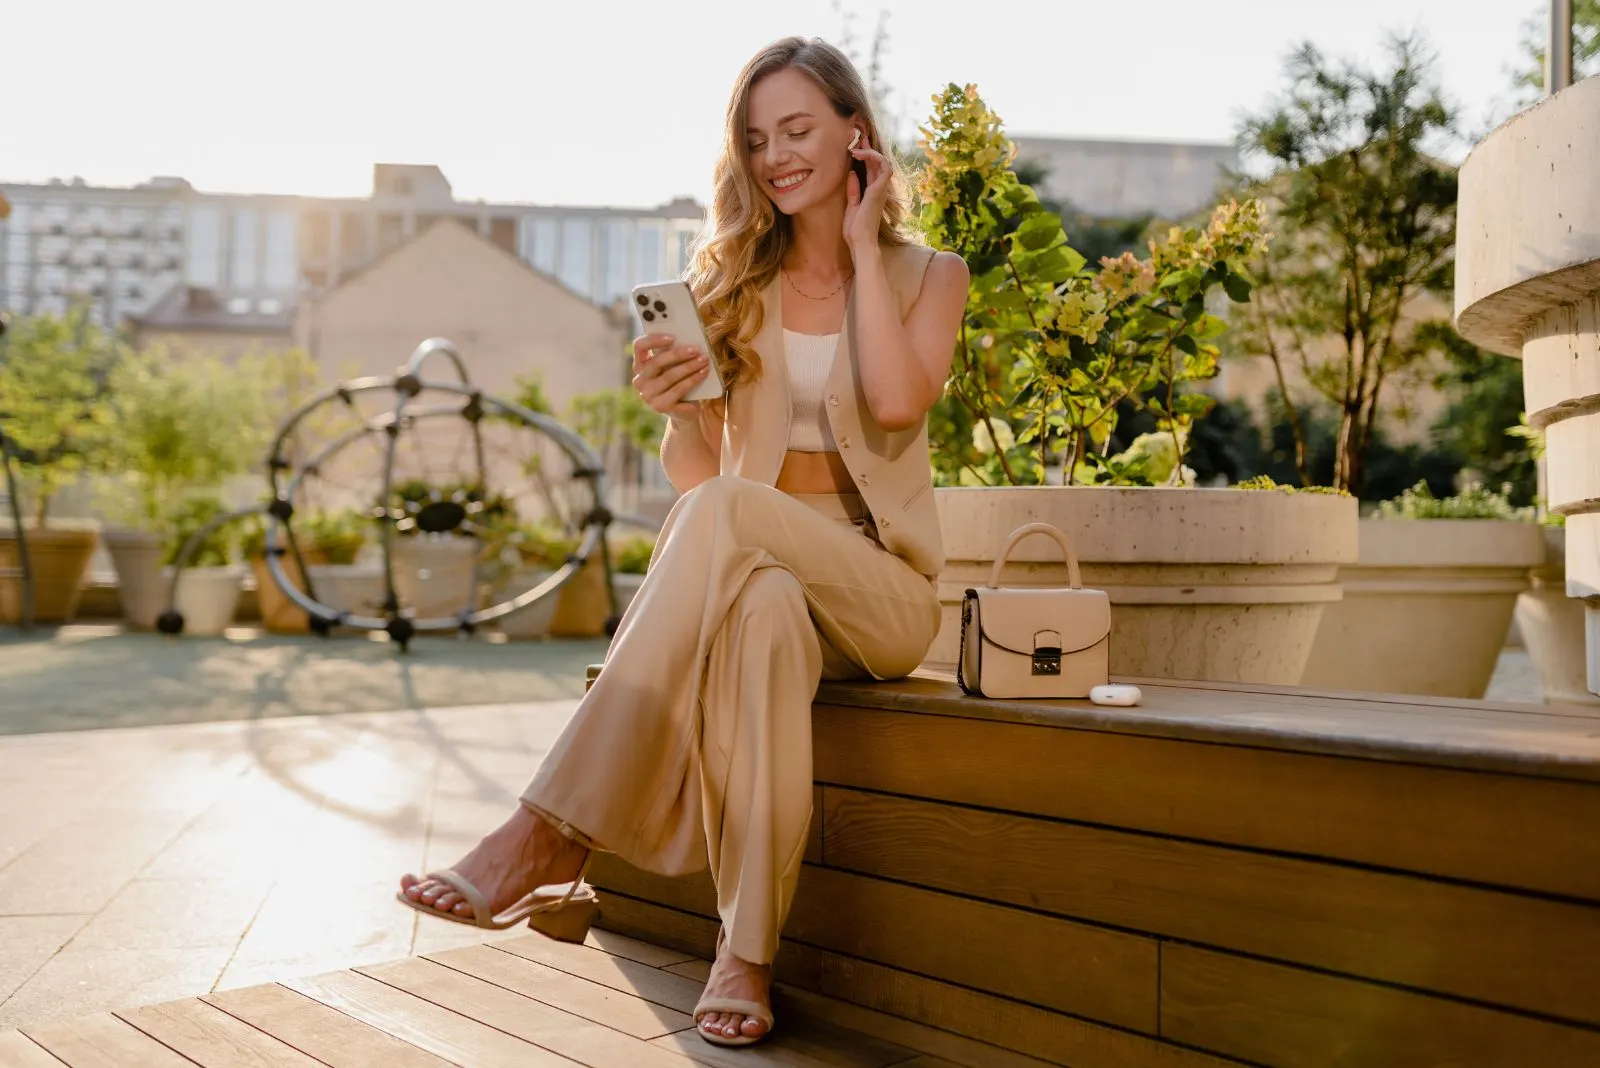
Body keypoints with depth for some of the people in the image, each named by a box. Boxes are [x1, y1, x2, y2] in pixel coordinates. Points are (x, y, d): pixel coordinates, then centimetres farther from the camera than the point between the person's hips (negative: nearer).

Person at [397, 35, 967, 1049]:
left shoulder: (929, 275, 8)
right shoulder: (730, 279, 13)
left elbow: (895, 403, -14)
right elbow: (697, 468, 6)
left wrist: (862, 244, -2)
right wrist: (675, 409, -17)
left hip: (882, 587, -1)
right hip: (761, 577, 2)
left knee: (724, 509, -35)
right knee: (763, 611, -38)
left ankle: (552, 837, -38)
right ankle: (748, 953, -36)